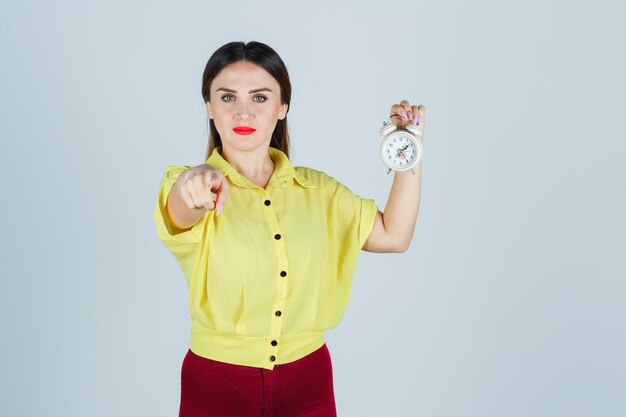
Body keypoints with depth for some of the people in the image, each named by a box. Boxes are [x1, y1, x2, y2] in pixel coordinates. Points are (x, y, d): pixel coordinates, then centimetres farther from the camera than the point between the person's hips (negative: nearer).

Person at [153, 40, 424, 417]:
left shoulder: (317, 189, 3)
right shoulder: (185, 185, -8)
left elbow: (393, 235, 2)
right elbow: (182, 215, -30)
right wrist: (196, 180, -52)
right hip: (217, 384, -2)